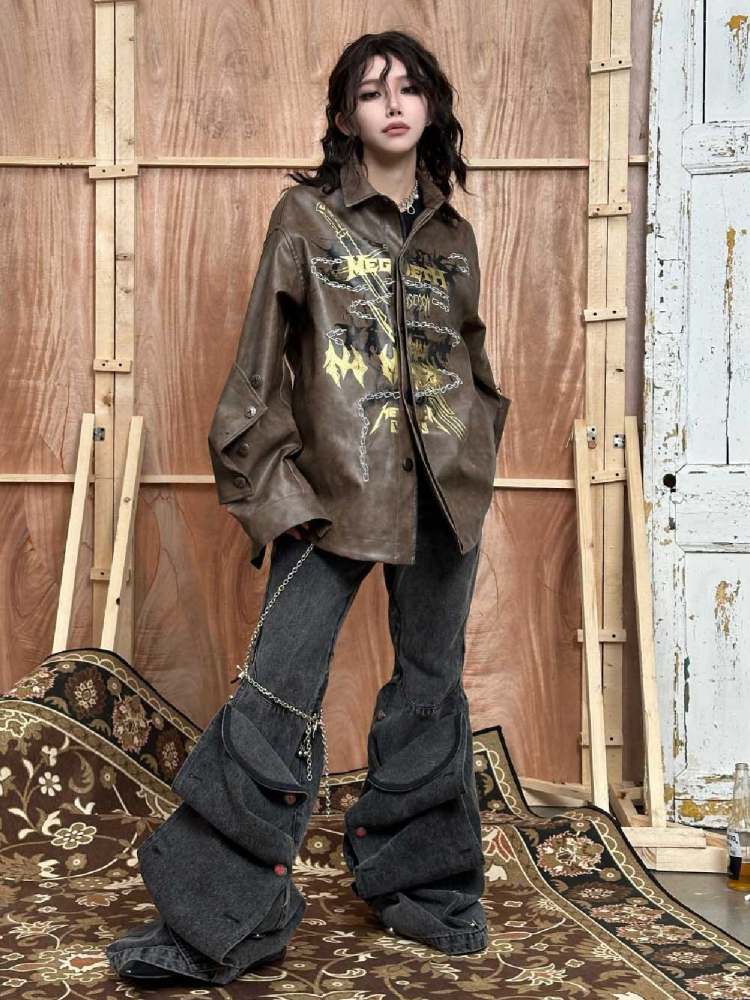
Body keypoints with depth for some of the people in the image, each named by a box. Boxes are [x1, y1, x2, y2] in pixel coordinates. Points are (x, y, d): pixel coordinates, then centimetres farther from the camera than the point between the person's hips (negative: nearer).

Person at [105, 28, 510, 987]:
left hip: (444, 494, 4)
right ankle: (214, 920, 1)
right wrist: (270, 486, -10)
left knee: (431, 690, 11)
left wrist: (477, 455, 10)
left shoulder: (452, 235, 13)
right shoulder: (307, 214, 1)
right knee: (277, 697, -9)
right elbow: (262, 360, -3)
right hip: (337, 489, -4)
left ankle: (419, 885, 27)